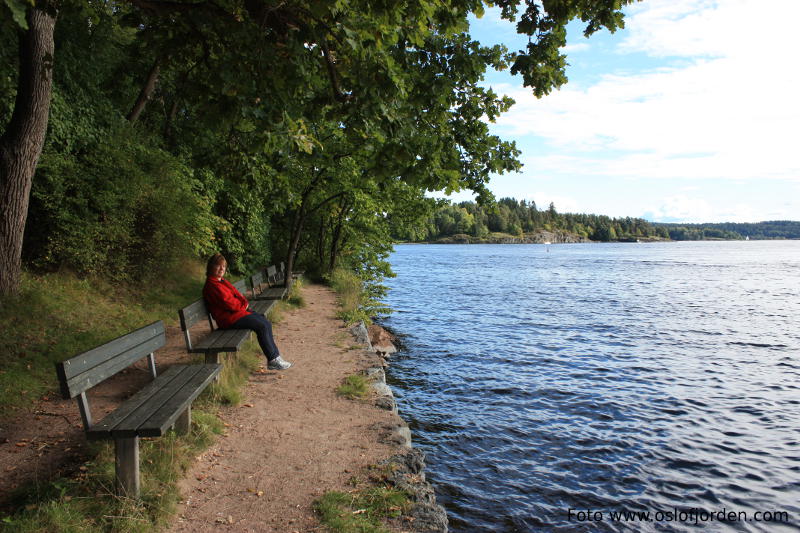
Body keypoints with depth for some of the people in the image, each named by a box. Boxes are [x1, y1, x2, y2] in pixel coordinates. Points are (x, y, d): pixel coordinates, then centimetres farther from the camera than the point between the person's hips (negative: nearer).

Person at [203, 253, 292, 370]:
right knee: (262, 326, -21)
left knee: (266, 323, -2)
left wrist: (244, 302, 1)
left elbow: (236, 293, 20)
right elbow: (229, 303, -19)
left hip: (238, 311, 10)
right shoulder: (212, 285, -15)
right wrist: (244, 305, -3)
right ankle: (273, 360, -14)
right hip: (229, 318, -10)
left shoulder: (222, 281, 17)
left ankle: (275, 355, -3)